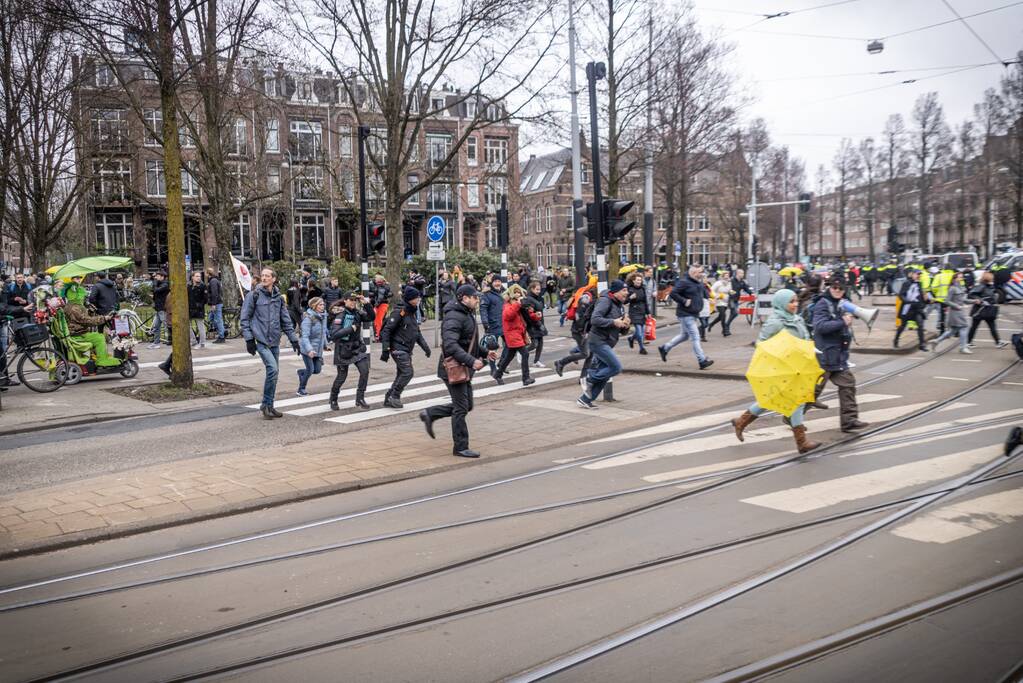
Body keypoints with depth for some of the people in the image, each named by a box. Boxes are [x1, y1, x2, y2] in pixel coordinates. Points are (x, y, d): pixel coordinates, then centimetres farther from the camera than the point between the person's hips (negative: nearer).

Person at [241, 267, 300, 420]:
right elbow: (245, 318, -3)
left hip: (275, 341, 6)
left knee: (274, 372, 8)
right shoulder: (253, 295, -5)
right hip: (261, 340, -6)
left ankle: (269, 406, 20)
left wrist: (293, 339, 11)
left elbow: (286, 320, 15)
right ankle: (266, 404, -5)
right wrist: (249, 339, -9)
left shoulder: (278, 297, 10)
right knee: (273, 369, -18)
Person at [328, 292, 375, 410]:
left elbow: (371, 317, -3)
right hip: (343, 350, -5)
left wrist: (366, 304, -14)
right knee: (342, 376, 5)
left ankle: (360, 399, 2)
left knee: (365, 371, -10)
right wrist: (351, 328, -25)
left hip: (357, 348, 5)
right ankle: (333, 400, 28)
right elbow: (334, 334, -24)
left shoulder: (357, 313, 3)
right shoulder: (340, 315, -15)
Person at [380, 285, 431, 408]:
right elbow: (386, 330, -15)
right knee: (407, 373, -15)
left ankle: (388, 400, 19)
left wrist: (425, 346, 11)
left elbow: (417, 332, 21)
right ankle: (394, 396, -3)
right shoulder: (400, 313, -14)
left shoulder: (413, 313, 13)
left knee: (401, 375, 11)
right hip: (398, 348, -9)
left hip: (407, 350, 9)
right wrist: (385, 350, -19)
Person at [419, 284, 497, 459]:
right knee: (461, 408, -2)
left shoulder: (468, 315, 14)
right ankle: (461, 447, 8)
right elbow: (450, 345, -30)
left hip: (464, 368, 10)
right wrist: (471, 361, -33)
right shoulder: (454, 317, -20)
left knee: (466, 405, 16)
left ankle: (430, 414, 26)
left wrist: (484, 353, 14)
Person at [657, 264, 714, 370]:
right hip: (685, 314, -10)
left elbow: (703, 293, 28)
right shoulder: (684, 282, -16)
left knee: (684, 335, 20)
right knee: (695, 337, -9)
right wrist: (684, 301, -22)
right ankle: (702, 361, -7)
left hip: (693, 314, 10)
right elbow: (673, 293, -21)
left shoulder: (699, 283, 11)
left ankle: (664, 348, 32)